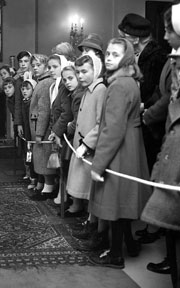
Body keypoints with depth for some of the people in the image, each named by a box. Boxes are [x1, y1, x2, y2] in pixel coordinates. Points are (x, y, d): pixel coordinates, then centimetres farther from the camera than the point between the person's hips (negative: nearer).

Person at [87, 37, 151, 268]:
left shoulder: (119, 85, -19)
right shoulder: (130, 82, 11)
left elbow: (113, 129, -24)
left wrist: (98, 163, -22)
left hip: (118, 152, -10)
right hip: (129, 150, 10)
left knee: (114, 202, 2)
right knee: (122, 199, 20)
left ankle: (116, 255, 14)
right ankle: (129, 241, 35)